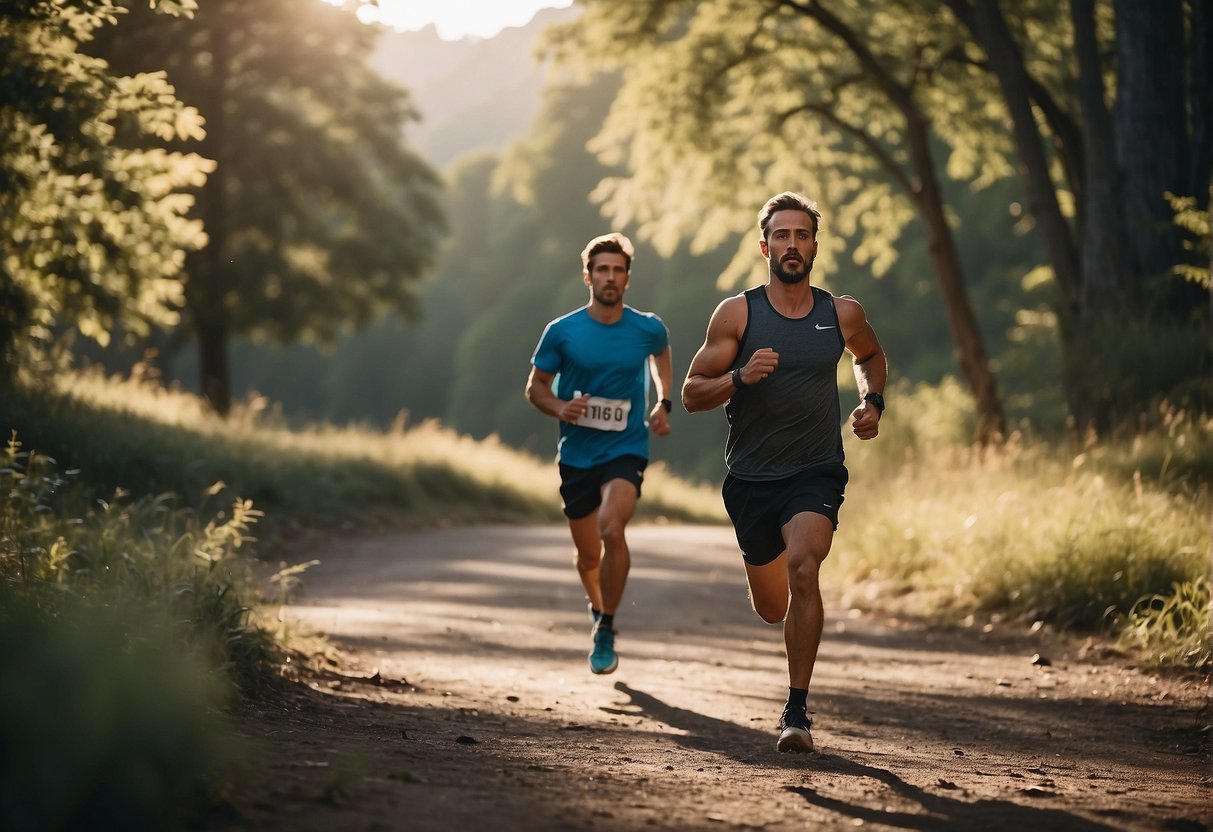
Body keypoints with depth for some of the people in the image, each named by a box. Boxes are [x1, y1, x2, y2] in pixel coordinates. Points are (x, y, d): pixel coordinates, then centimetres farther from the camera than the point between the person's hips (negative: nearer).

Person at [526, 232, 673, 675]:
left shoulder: (648, 329, -3)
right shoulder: (561, 332, -6)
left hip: (626, 451, -1)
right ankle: (597, 606, 46)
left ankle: (606, 630, -11)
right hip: (577, 453, 2)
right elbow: (535, 387, 4)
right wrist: (559, 408, -16)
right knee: (589, 555, 10)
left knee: (612, 529, -27)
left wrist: (663, 403, 9)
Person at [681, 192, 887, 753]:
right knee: (771, 607, 13)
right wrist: (739, 377, -22)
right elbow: (691, 394, -4)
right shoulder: (737, 313, -4)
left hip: (817, 472, -1)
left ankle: (797, 711, -20)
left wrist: (872, 402, 4)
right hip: (750, 478, 1)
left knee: (803, 569, -28)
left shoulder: (842, 314, 1)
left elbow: (871, 357, 24)